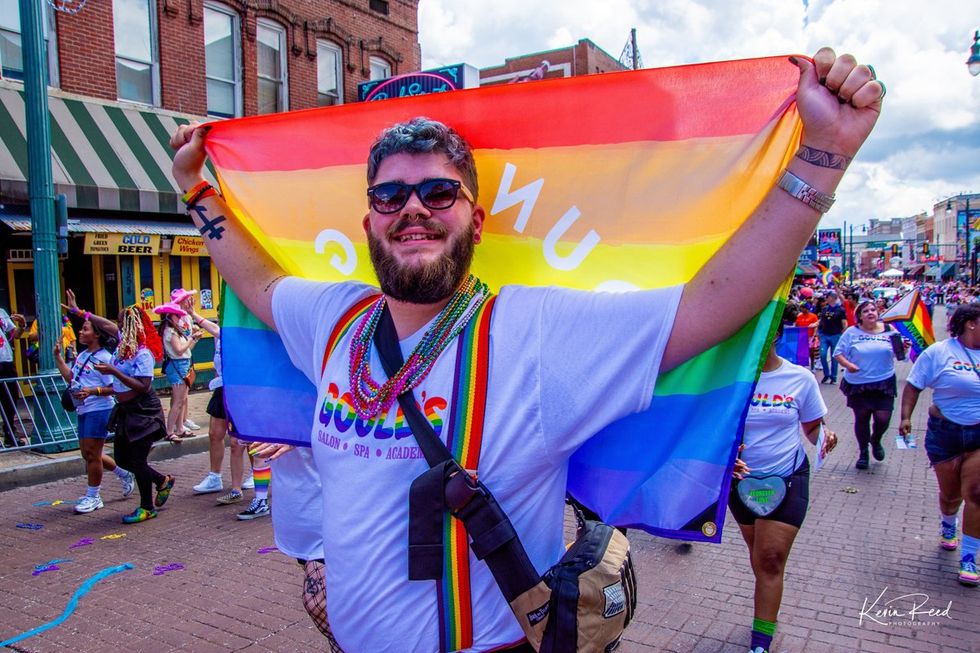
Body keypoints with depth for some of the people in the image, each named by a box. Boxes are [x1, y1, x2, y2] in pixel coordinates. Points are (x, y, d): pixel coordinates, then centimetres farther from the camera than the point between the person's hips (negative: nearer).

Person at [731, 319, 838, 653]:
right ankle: (769, 613, 41)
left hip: (788, 479, -1)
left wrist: (824, 437, -20)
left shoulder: (800, 378, -8)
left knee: (770, 558, -6)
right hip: (741, 479, 1)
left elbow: (813, 427, 3)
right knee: (759, 557, 18)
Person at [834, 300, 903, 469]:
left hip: (884, 382, 1)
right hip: (858, 384, 0)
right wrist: (847, 364, -18)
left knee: (883, 418, -6)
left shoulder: (889, 330, 4)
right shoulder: (852, 332, 0)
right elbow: (838, 353, -1)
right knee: (861, 418, 10)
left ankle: (875, 440, 29)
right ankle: (863, 452, 30)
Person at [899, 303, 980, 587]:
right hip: (945, 433, -1)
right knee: (950, 493, 13)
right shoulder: (939, 352, -7)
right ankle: (947, 527, 46)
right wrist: (906, 417, -12)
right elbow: (914, 385, -4)